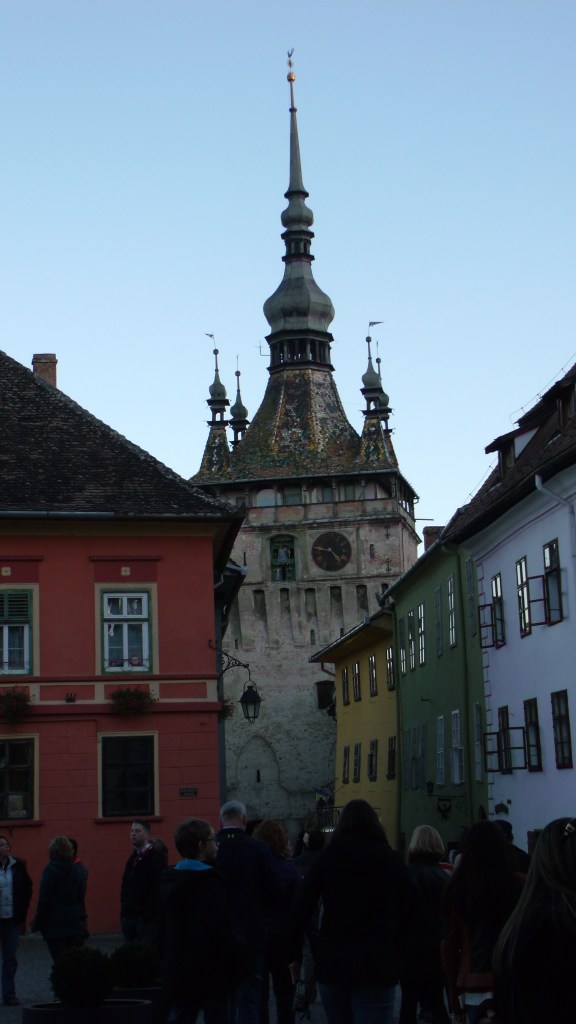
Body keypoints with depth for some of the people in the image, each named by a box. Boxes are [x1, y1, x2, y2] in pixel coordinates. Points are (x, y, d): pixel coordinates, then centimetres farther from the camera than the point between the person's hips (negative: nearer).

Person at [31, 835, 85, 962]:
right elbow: (80, 898, 14)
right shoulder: (75, 870, 10)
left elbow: (44, 900, -12)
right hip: (74, 924, 6)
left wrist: (36, 923, -4)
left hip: (55, 925, -6)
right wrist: (81, 919, 19)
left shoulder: (50, 870, -10)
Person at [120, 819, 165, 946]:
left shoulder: (155, 857, -9)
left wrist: (149, 915, -19)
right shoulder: (133, 858, 16)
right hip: (129, 915, 8)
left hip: (146, 917, -7)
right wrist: (124, 911, 11)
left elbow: (157, 888, -16)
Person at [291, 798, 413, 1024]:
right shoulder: (393, 862, 5)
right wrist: (393, 955, 12)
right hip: (378, 966, -2)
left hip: (332, 963, 2)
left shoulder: (326, 859, 4)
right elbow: (404, 917, 4)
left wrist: (290, 955, 6)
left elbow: (301, 911, -1)